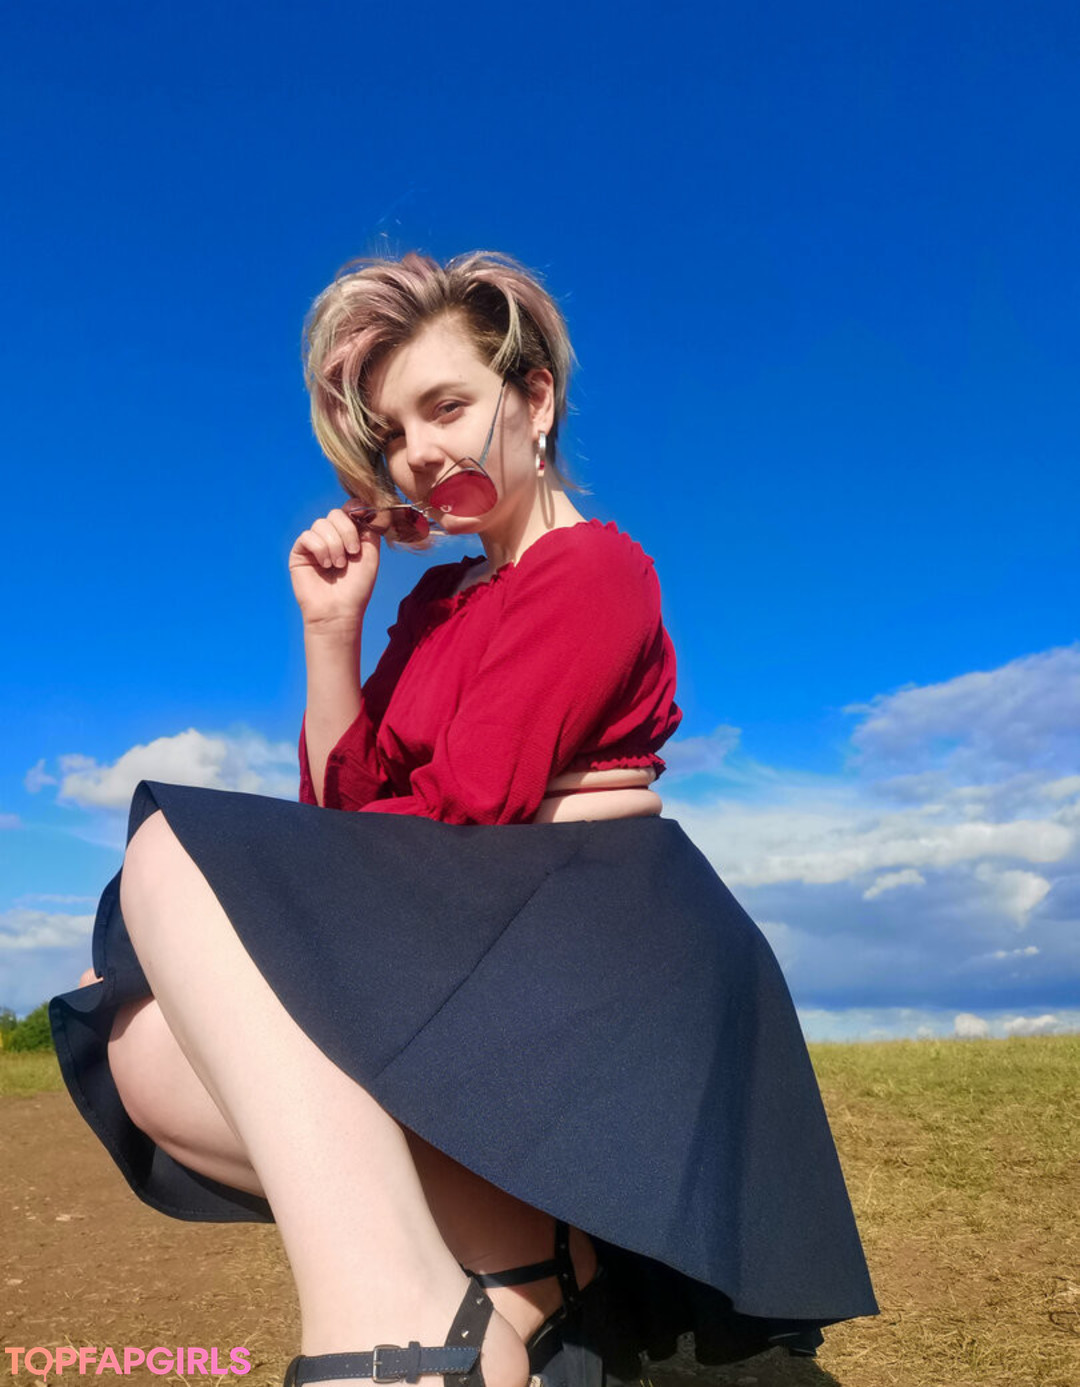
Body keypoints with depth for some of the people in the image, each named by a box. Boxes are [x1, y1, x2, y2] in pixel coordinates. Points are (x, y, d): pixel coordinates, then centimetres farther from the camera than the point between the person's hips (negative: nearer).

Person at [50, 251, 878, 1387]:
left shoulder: (595, 567, -3)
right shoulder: (438, 598, 21)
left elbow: (467, 804, -14)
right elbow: (341, 802, 14)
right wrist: (331, 629, 3)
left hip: (586, 935, -8)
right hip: (474, 946, 9)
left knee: (174, 848, -22)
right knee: (144, 1046, -6)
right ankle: (520, 1247, -17)